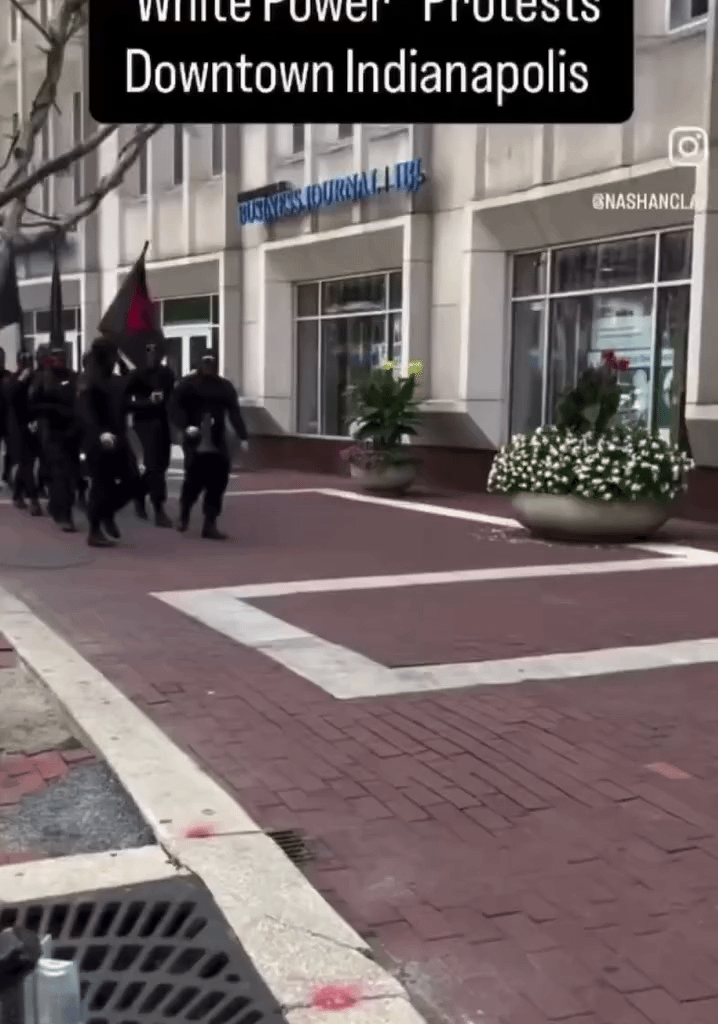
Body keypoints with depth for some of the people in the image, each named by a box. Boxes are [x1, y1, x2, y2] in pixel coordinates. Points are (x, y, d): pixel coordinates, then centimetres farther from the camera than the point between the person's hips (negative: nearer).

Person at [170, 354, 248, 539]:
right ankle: (184, 514, 23)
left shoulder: (224, 386, 8)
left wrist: (243, 437, -4)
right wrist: (186, 426, -23)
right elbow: (176, 408, -6)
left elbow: (234, 413, 4)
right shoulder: (187, 384, -1)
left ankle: (210, 524, 2)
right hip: (195, 443, -3)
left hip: (217, 444, 3)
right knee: (194, 479, -7)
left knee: (217, 482, -5)